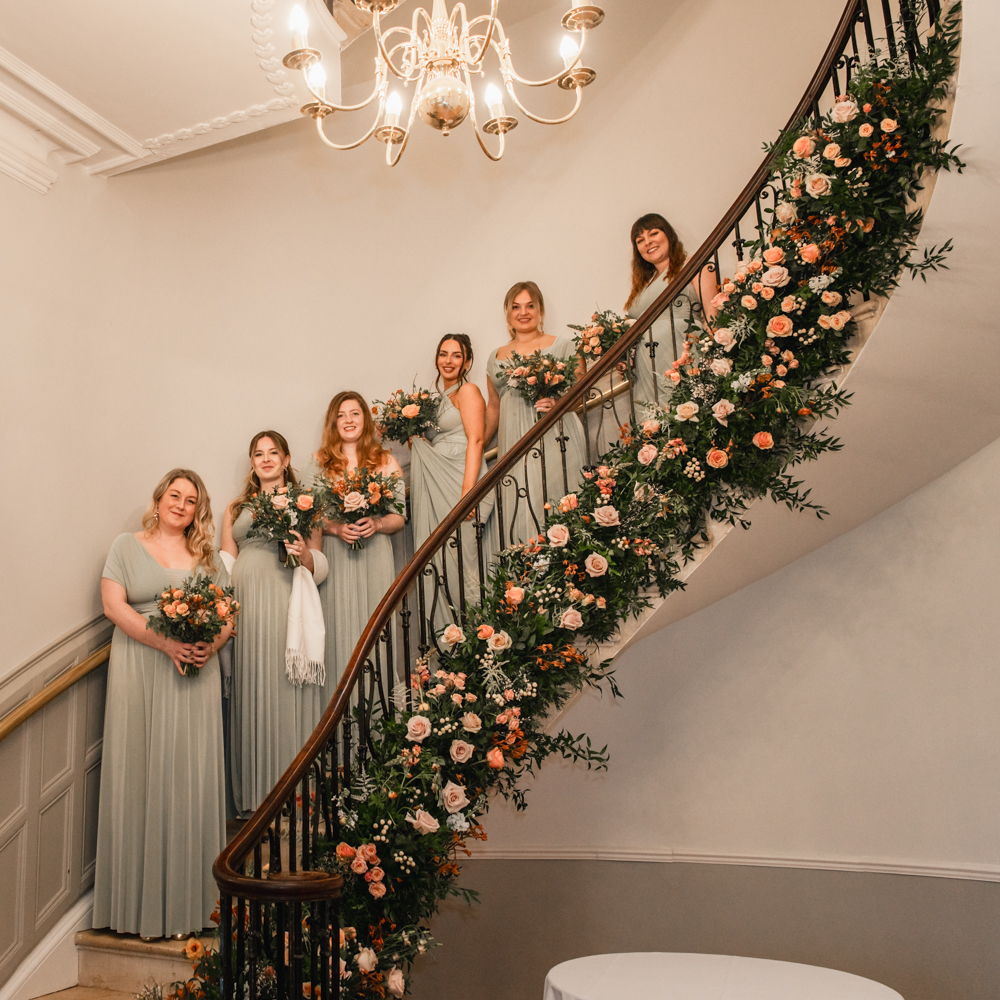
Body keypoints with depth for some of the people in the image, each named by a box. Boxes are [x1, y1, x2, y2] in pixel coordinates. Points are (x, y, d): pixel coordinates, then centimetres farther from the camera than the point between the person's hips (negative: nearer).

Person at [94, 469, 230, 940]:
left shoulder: (205, 557, 14)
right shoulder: (126, 547, 7)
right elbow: (114, 605, -4)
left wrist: (212, 645, -10)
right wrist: (167, 643, -16)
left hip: (195, 673, 2)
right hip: (139, 671, -2)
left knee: (191, 774, 1)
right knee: (139, 773, -1)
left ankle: (191, 894, 9)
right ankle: (139, 897, 8)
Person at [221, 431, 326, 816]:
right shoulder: (236, 508, 20)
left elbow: (318, 565, 10)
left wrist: (305, 554, -13)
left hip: (288, 603, -2)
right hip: (246, 607, 2)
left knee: (288, 690, -5)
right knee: (252, 693, 0)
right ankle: (256, 795, 8)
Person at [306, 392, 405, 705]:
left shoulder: (385, 462, 10)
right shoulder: (319, 462, 10)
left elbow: (399, 517, 8)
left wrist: (377, 524, -13)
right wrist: (336, 528, -12)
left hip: (375, 558, 0)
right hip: (336, 558, 0)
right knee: (340, 629, -2)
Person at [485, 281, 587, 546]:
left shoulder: (562, 346, 9)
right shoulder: (497, 358, 20)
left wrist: (560, 403, -14)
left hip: (555, 442, -3)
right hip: (514, 449, 3)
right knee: (520, 517, -5)